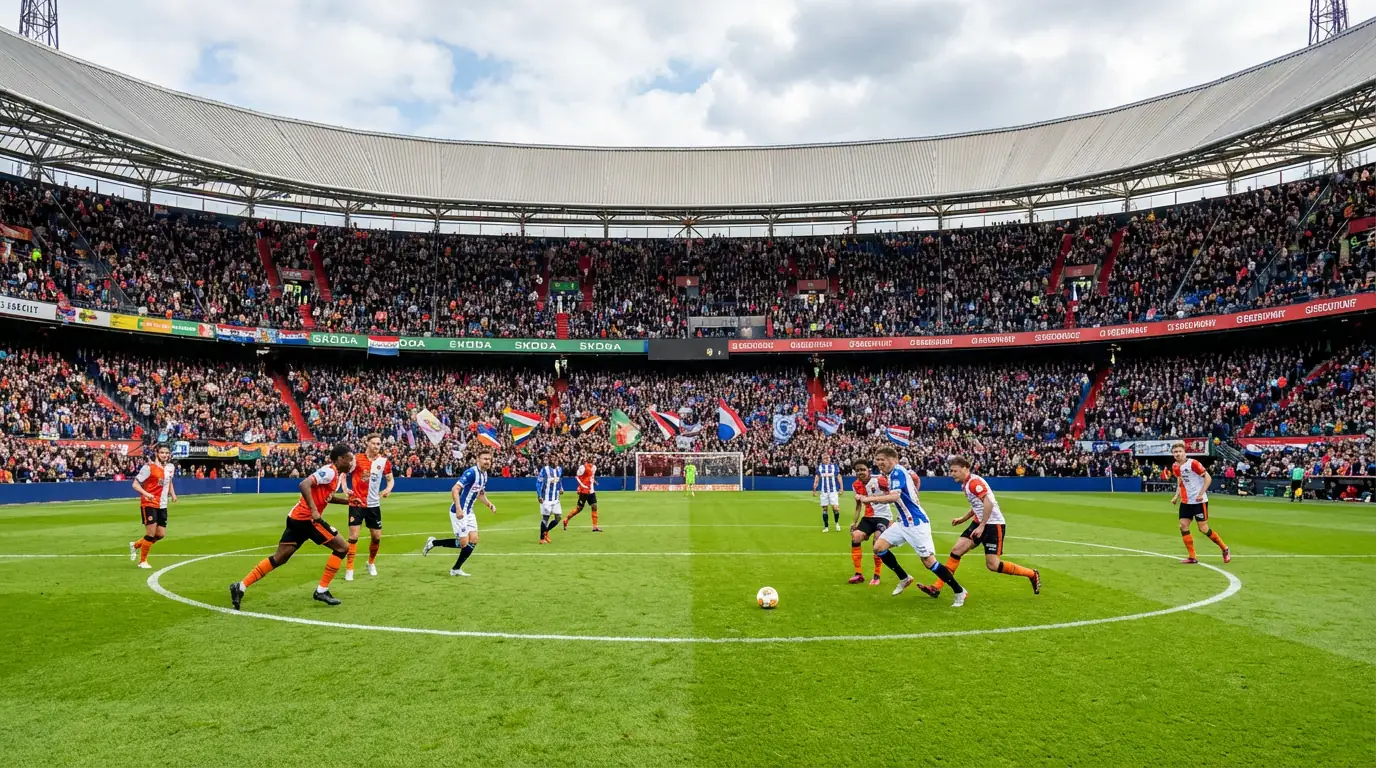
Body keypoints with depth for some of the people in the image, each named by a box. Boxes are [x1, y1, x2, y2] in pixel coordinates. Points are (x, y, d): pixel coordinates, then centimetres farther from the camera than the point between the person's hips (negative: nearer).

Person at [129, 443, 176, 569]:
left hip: (162, 505, 6)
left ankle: (135, 545, 32)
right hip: (149, 504, -6)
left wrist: (172, 493, 8)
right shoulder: (149, 467, -13)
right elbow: (135, 484, -12)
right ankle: (142, 561, 10)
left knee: (160, 535, 7)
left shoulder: (171, 467, 6)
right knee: (151, 533, -8)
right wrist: (146, 494, -29)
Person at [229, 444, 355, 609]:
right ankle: (322, 590, 1)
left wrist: (347, 500, 22)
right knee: (342, 547, -3)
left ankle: (241, 586, 12)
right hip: (307, 518, -10)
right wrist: (313, 510, -31)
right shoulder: (330, 471, -15)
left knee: (279, 558, 14)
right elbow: (304, 485, -28)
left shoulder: (337, 474, 15)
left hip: (298, 517, 10)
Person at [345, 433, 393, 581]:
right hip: (356, 503, -3)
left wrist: (388, 489, -11)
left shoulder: (384, 461, -1)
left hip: (374, 504, 3)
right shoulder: (356, 459, -9)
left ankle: (371, 563, 34)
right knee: (353, 536, -8)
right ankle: (349, 569, 3)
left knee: (376, 537, 9)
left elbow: (390, 479, 9)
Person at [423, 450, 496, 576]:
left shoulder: (484, 474, 8)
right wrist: (458, 509, -34)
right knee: (464, 543, -7)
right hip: (459, 512, -8)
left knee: (473, 540, 1)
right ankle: (433, 542, 11)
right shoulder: (471, 472, -20)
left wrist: (489, 504, 9)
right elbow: (455, 490, -26)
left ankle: (456, 569, 14)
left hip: (468, 511, 8)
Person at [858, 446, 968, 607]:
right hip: (903, 523, 10)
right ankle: (904, 578, 20)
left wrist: (869, 499, -27)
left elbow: (894, 497, -32)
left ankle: (960, 592, 6)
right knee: (878, 547, 4)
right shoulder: (894, 474, 8)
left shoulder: (898, 472, -19)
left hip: (916, 524, -10)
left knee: (929, 561, -9)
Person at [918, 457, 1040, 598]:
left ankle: (1032, 575, 9)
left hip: (993, 524, -9)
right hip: (979, 522, 9)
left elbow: (989, 503, -26)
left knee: (993, 565, -10)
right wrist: (963, 519, 21)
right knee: (956, 550, -1)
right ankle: (936, 588, 0)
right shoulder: (965, 484, 14)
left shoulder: (974, 482, -16)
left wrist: (981, 526, -25)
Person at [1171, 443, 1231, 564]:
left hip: (1199, 501, -7)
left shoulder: (1193, 463, -16)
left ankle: (1225, 550, 17)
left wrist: (1201, 494, -22)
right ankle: (1192, 557, 4)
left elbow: (1208, 478, -15)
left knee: (1203, 528, -5)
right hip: (1185, 501, 7)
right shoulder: (1175, 467, 5)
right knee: (1183, 526, -3)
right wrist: (1176, 496, 6)